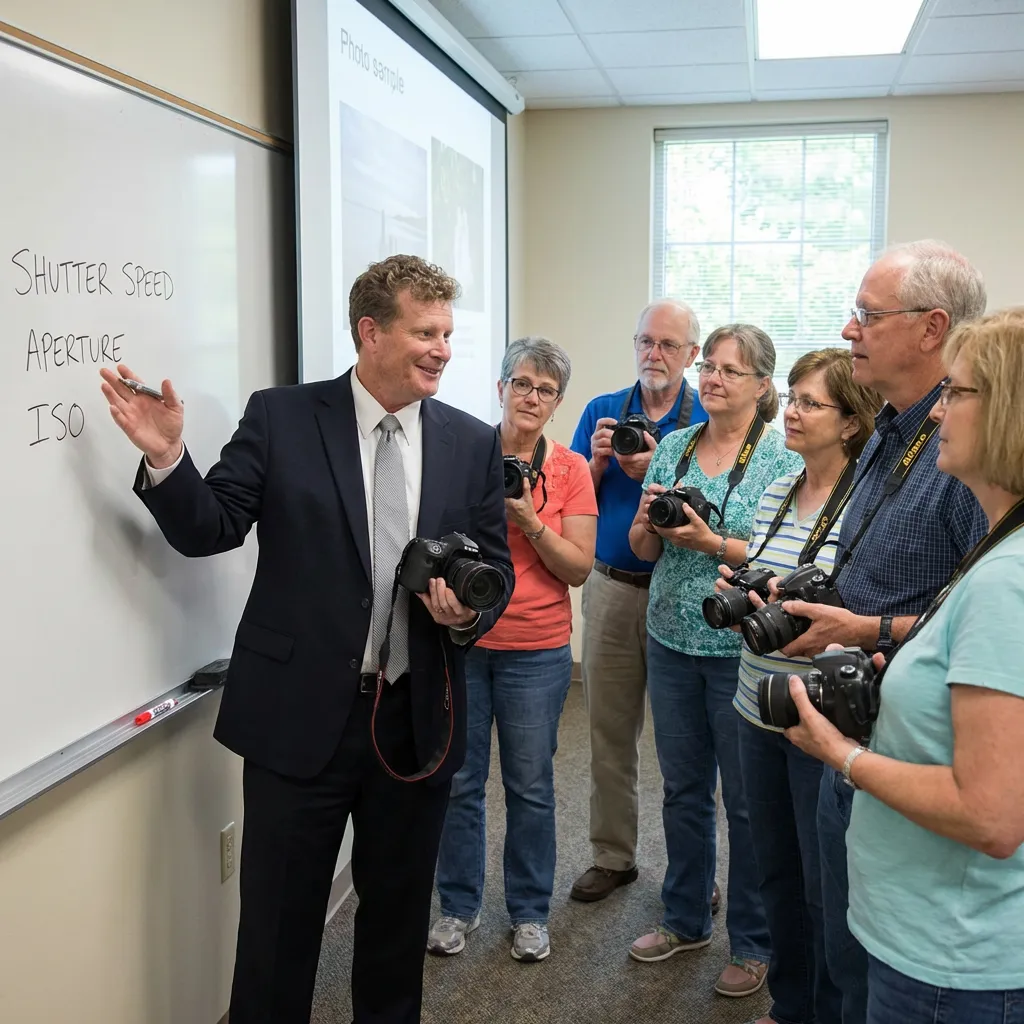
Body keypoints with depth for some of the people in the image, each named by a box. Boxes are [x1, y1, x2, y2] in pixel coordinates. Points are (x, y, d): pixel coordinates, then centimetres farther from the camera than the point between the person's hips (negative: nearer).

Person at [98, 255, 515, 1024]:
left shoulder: (473, 443, 3)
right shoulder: (280, 418, -4)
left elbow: (497, 567, 6)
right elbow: (210, 529, -4)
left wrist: (470, 612, -15)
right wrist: (166, 457, -22)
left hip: (418, 721, 3)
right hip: (299, 715, -2)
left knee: (399, 912, 20)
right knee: (278, 919, 10)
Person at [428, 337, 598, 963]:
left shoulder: (570, 470, -1)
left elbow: (579, 569, -4)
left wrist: (527, 519, -16)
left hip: (535, 651, 0)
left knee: (531, 786, 9)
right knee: (459, 781, 8)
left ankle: (530, 912, 27)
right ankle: (459, 906, 27)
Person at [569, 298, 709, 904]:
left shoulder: (709, 420, -2)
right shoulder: (602, 412, 7)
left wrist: (655, 470, -20)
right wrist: (598, 461, -12)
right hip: (612, 588, 3)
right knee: (610, 730, 11)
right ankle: (613, 855, 26)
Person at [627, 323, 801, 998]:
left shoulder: (782, 457, -7)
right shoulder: (673, 446, 7)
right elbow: (644, 551, 9)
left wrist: (712, 543, -23)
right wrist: (648, 522, -12)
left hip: (741, 650, -5)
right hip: (672, 642, 5)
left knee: (748, 800, 6)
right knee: (683, 788, 17)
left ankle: (754, 943, 24)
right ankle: (687, 919, 35)